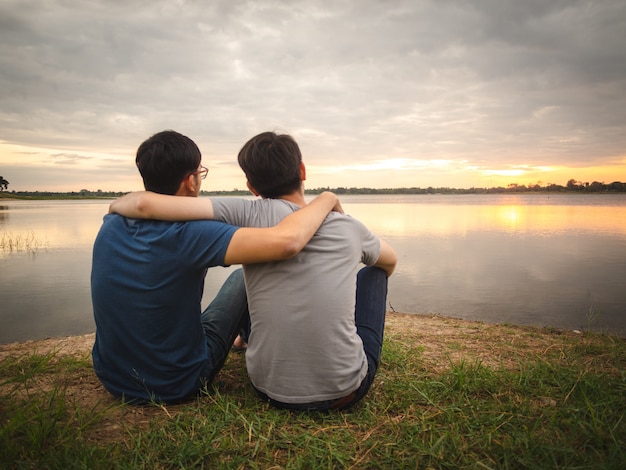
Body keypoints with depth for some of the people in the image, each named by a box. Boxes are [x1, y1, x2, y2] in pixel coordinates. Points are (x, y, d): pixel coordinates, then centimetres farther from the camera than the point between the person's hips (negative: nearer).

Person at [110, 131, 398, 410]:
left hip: (271, 389, 1)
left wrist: (116, 205, 7)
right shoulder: (349, 228, -4)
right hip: (346, 392, 0)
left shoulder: (249, 215, -13)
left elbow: (146, 204, -17)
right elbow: (391, 261, 18)